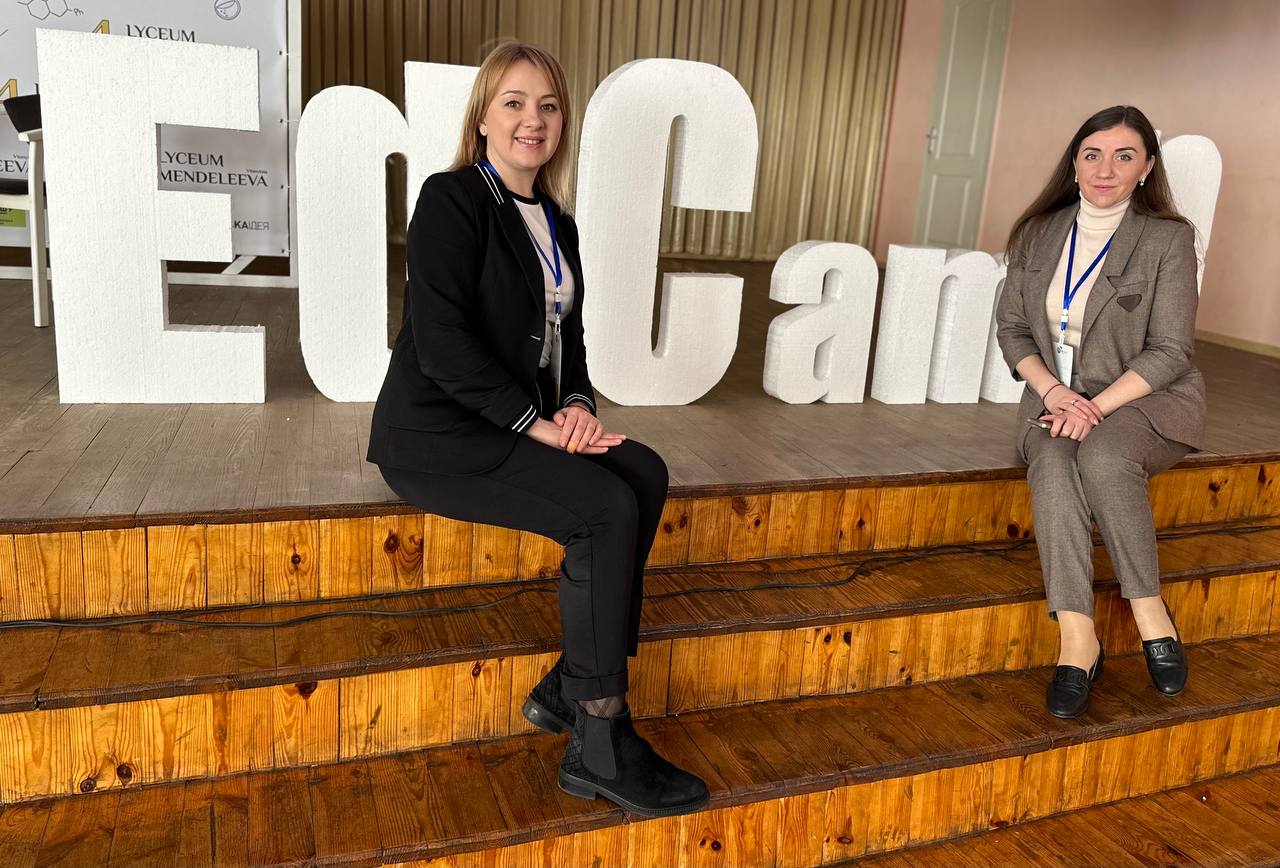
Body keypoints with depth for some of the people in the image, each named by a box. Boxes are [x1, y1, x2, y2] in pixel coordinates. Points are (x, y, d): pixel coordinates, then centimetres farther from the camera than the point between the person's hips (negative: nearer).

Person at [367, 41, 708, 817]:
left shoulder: (557, 224, 15)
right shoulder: (451, 199, -9)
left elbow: (567, 334, 17)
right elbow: (441, 344, -18)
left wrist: (577, 403, -5)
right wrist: (536, 423, -20)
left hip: (514, 426, 8)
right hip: (438, 434, -7)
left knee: (645, 472, -13)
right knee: (605, 508, -23)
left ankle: (569, 687, -6)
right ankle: (600, 747, -13)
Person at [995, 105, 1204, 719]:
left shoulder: (1168, 238, -5)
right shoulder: (1038, 234, 6)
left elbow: (1169, 350, -9)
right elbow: (1011, 328, 7)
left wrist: (1098, 404, -21)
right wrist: (1052, 390, -11)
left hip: (1147, 396, -2)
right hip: (1057, 394, 3)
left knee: (1102, 457, -35)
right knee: (1051, 464, -31)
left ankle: (1149, 610, -17)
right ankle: (1077, 637, -32)